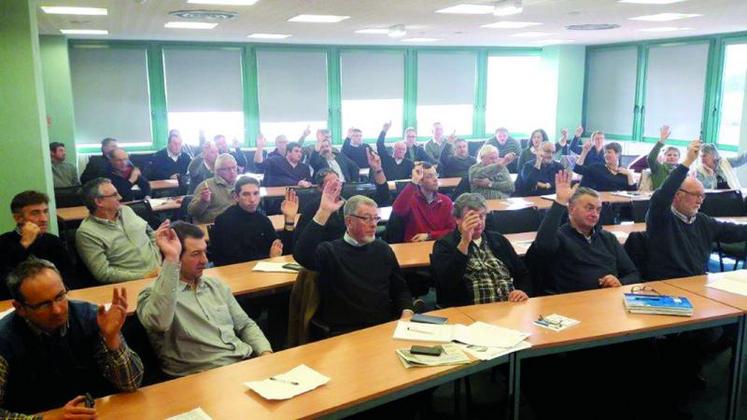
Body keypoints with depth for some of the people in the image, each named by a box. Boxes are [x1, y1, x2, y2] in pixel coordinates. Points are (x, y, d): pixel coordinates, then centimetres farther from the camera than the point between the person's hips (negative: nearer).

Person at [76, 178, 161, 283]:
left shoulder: (126, 210, 12)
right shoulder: (86, 233, -8)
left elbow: (150, 233, 23)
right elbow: (103, 273, -13)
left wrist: (158, 258, 5)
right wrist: (143, 276, -15)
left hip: (158, 271, 6)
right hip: (132, 283, -6)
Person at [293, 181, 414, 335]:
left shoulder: (382, 249, 13)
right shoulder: (329, 251, -1)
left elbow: (400, 289, 19)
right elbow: (301, 255, -23)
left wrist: (406, 314, -2)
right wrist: (324, 212, -26)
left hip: (386, 326, 4)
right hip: (346, 332, -4)